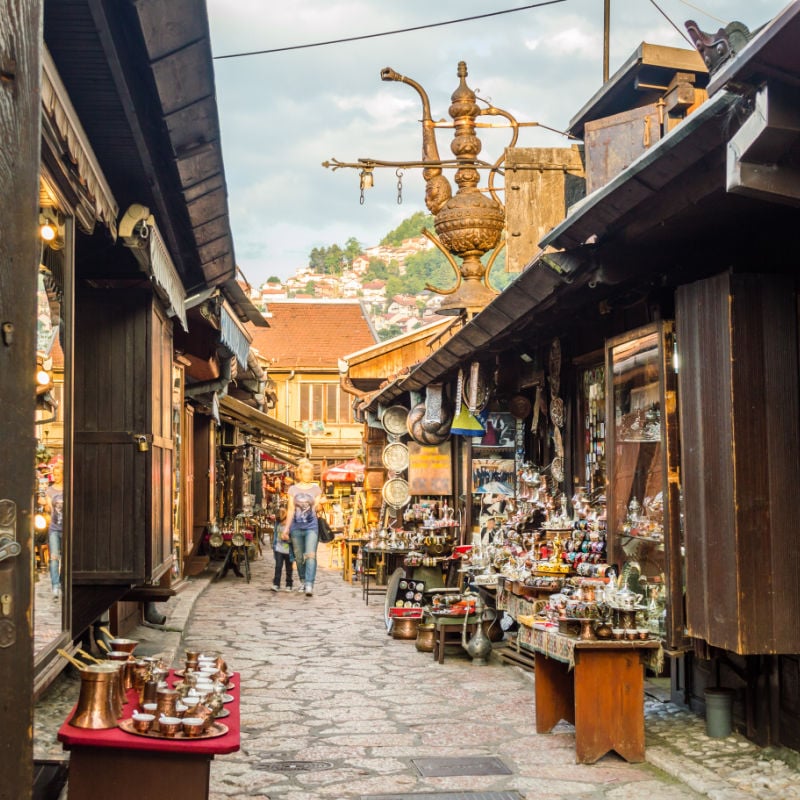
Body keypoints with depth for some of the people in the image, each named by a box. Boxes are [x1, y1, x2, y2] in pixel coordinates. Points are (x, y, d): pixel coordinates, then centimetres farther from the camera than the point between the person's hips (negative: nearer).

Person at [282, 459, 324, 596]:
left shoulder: (316, 489, 7)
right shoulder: (293, 489, 8)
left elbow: (317, 509, 5)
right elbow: (290, 510, 9)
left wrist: (320, 502, -16)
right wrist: (286, 527, 6)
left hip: (311, 526, -2)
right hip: (296, 527, 2)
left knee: (310, 555, -14)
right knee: (299, 556, 8)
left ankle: (309, 585, -20)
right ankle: (303, 581, 24)